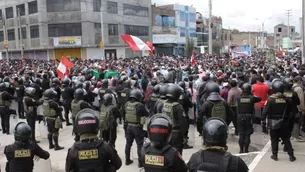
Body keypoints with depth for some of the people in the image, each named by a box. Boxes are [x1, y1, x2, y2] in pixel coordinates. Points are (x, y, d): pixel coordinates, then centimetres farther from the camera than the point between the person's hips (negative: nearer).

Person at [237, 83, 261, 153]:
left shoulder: (239, 98, -8)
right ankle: (246, 150, 9)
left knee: (241, 134, 8)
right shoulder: (252, 98, -9)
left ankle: (241, 149, 11)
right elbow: (259, 99, 7)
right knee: (247, 134, 6)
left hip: (240, 118, 1)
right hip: (249, 118, -1)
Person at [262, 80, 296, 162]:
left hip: (273, 123, -2)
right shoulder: (287, 99, -5)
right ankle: (291, 155, 16)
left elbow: (265, 111, -14)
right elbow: (290, 110, 7)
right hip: (284, 123, 2)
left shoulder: (270, 99, -15)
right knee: (286, 139, 13)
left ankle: (274, 155, 15)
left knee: (274, 140, 10)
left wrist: (263, 119, -2)